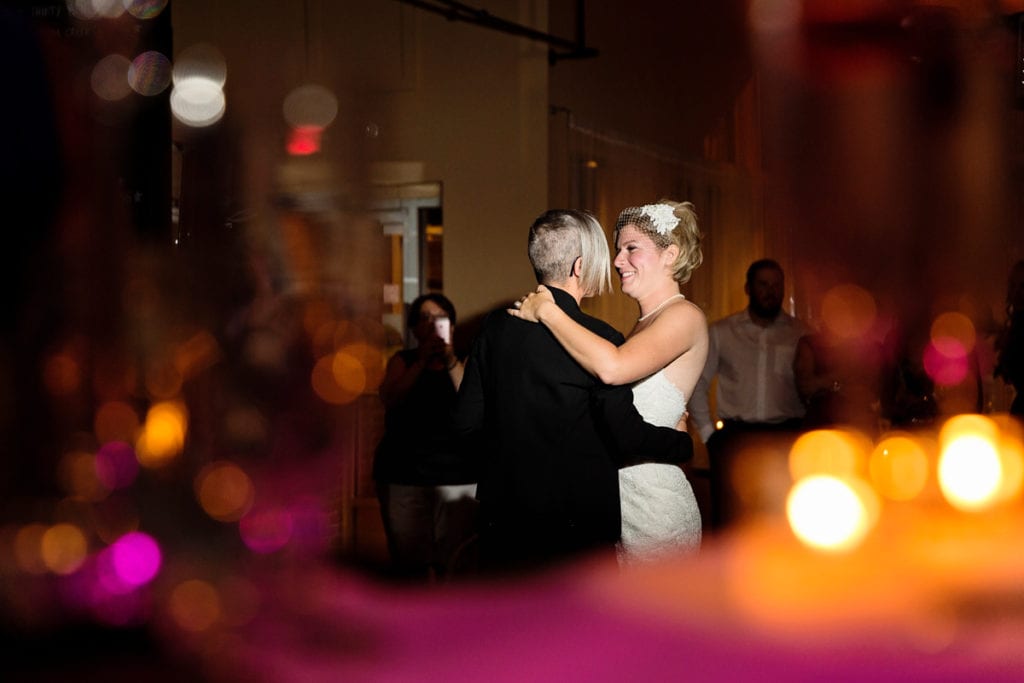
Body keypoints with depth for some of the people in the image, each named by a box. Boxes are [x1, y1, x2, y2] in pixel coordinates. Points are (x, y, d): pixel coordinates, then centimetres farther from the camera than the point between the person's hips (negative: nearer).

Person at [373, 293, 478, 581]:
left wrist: (451, 362, -15)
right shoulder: (403, 361, 13)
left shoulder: (462, 361, 11)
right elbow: (390, 399, -5)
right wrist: (422, 361, -13)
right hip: (404, 474, 1)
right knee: (411, 562, -3)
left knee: (453, 563, -7)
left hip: (457, 477, 0)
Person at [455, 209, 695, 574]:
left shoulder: (495, 326, 1)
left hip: (501, 522, 5)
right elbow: (628, 437, -16)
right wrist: (684, 442, 3)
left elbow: (467, 420, 4)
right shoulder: (599, 338, -15)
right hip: (574, 527, -5)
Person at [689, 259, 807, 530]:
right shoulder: (721, 333, 9)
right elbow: (696, 383, 12)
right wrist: (707, 432, 5)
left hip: (785, 437, 0)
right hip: (735, 437, 0)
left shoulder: (799, 334, 8)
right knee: (729, 520, -2)